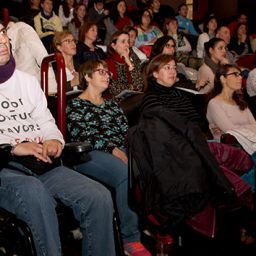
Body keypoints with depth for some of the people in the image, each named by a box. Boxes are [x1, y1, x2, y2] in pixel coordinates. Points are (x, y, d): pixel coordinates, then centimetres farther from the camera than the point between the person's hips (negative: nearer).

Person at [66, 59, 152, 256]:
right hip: (91, 153, -5)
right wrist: (112, 149, -16)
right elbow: (82, 136, -4)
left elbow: (126, 130, 18)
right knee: (127, 174, -36)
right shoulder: (76, 105, 12)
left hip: (121, 151, 5)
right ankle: (130, 239, -31)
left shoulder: (112, 104, 31)